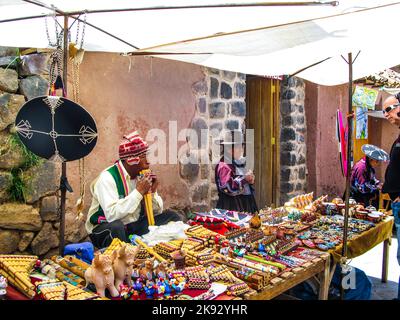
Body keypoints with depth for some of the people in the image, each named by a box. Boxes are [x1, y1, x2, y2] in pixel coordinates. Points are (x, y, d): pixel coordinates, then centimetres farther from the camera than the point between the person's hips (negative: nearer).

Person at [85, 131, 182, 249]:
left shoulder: (142, 175, 1)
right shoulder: (107, 178, -19)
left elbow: (157, 211, 5)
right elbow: (111, 215, -33)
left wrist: (153, 192, -14)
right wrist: (138, 191, -29)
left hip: (135, 226, 6)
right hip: (106, 228, -5)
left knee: (172, 216, -6)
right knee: (116, 226, -38)